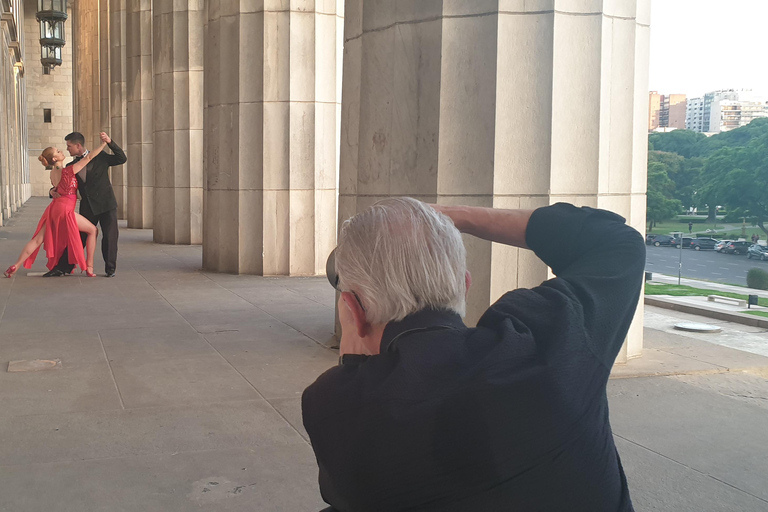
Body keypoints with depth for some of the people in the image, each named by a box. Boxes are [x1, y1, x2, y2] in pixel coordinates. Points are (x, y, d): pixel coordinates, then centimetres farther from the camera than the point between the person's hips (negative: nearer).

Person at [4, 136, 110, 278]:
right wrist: (104, 143, -16)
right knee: (93, 230, 5)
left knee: (38, 239, 12)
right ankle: (89, 267, 2)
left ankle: (15, 266, 10)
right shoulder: (67, 171, -13)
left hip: (53, 208, 8)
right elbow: (88, 157, -16)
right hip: (64, 210, -8)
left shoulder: (53, 173, 11)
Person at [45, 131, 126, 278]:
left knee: (109, 236, -2)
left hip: (106, 204, -3)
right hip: (87, 207, 3)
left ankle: (110, 268, 11)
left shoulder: (99, 157, 3)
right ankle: (62, 267, 8)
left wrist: (110, 142, -11)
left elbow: (122, 159, -1)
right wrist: (53, 191, -4)